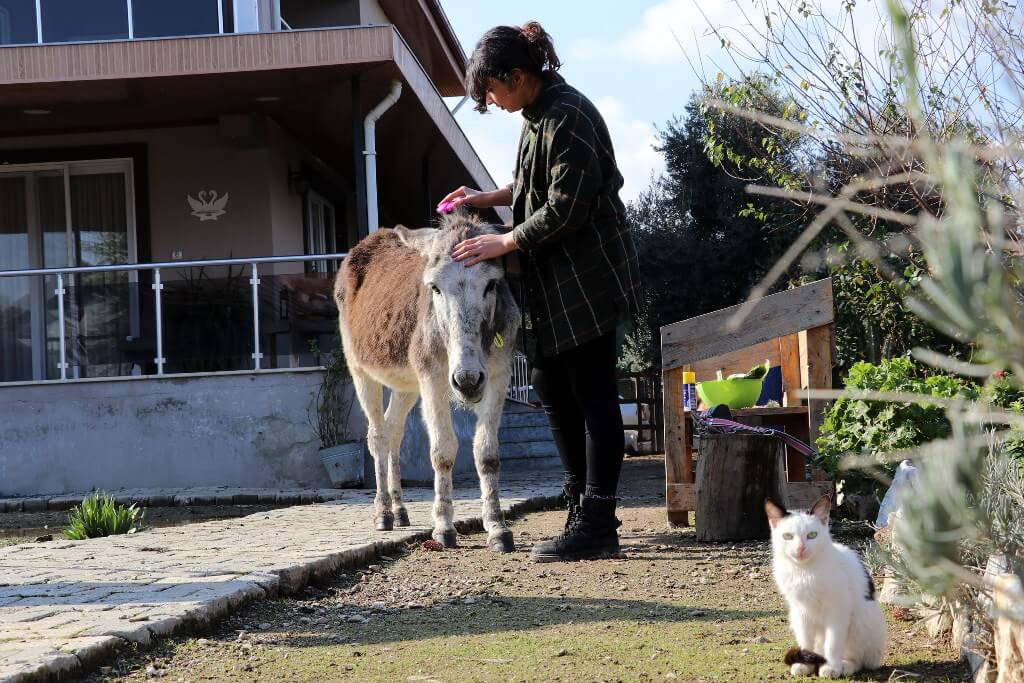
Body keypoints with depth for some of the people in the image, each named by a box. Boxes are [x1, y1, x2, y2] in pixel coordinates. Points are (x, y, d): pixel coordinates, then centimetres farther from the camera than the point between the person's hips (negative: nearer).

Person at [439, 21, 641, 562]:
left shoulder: (568, 117, -19)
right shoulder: (538, 114, 10)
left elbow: (566, 208, -23)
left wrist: (504, 243, -16)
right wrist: (490, 198, 14)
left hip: (587, 277, -10)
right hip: (553, 279, 10)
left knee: (593, 395, -6)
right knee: (551, 385, 13)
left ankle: (596, 527, -3)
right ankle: (583, 504, 22)